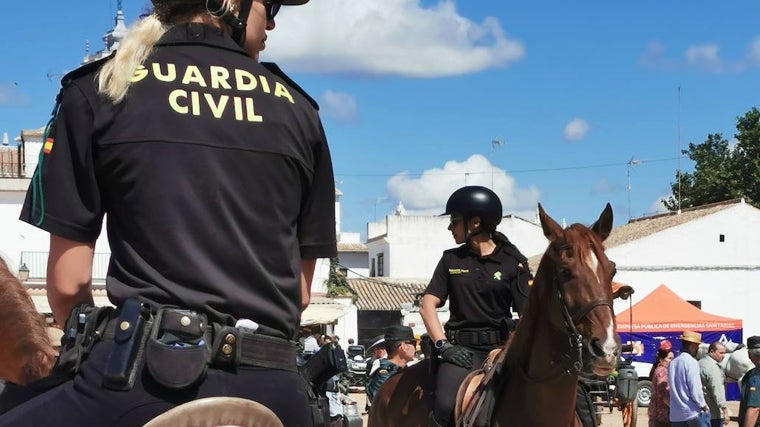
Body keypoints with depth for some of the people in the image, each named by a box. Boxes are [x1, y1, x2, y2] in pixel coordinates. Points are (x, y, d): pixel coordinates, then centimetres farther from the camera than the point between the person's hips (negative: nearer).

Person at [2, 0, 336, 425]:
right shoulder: (300, 111, 13)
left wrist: (82, 346, 22)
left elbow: (68, 279, 4)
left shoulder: (99, 90, 5)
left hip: (152, 374, -3)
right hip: (275, 389, 4)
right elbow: (301, 291, 14)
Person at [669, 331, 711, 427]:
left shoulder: (672, 363, 11)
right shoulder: (691, 362, -11)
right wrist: (704, 406, -3)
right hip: (693, 412, -6)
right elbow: (695, 389, -14)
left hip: (675, 414, 6)